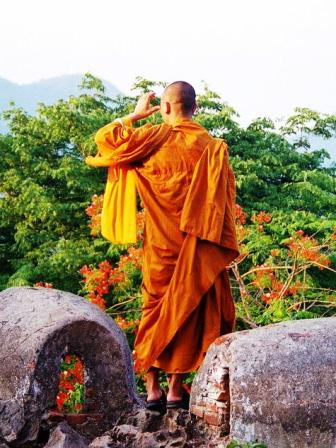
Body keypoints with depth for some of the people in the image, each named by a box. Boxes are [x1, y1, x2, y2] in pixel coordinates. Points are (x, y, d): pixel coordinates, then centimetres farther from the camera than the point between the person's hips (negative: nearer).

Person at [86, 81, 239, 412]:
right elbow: (224, 200, 0)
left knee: (155, 308, 8)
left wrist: (135, 115, 13)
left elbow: (106, 139, 1)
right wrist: (222, 248, 5)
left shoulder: (155, 137, -5)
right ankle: (176, 389, 7)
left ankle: (152, 388, 6)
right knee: (187, 310, 7)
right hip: (196, 247, 1)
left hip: (160, 244, -1)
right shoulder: (213, 147, 0)